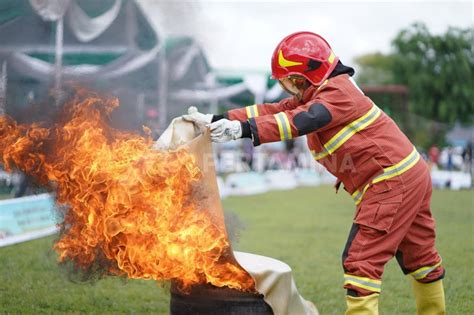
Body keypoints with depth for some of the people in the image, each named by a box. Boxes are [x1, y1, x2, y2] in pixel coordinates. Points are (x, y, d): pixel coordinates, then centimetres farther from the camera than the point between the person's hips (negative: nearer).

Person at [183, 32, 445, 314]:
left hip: (392, 182, -10)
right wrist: (214, 120, 2)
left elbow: (300, 121, -32)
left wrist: (243, 129, -41)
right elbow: (272, 112, 9)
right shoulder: (313, 96, 14)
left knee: (361, 260, -12)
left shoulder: (338, 91, -16)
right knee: (418, 257, 21)